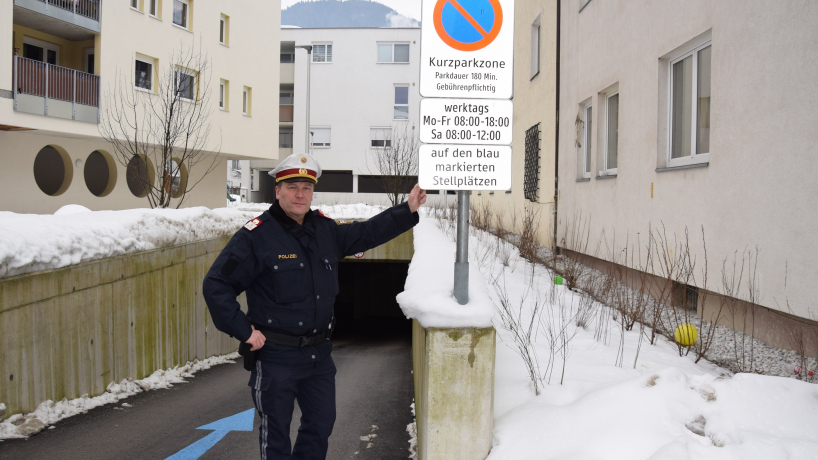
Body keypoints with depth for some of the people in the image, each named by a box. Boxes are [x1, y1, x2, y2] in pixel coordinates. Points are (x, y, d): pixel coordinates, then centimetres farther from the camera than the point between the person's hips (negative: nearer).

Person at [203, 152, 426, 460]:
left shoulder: (326, 230, 5)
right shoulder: (256, 236, -14)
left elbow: (366, 233, 15)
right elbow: (216, 286, -14)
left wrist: (408, 209, 7)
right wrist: (244, 331, -16)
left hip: (319, 353, 6)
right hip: (275, 356, -6)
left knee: (321, 426, 19)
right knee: (276, 435, 10)